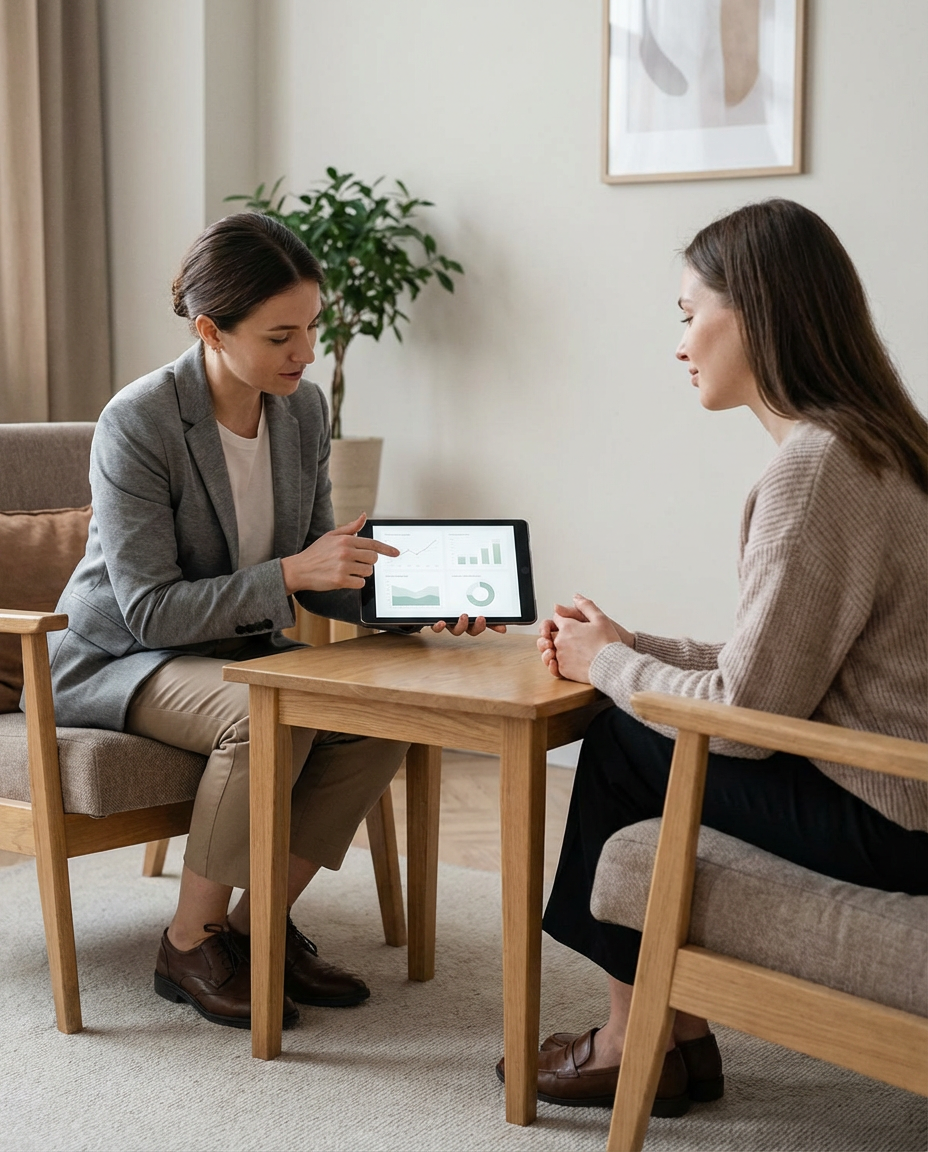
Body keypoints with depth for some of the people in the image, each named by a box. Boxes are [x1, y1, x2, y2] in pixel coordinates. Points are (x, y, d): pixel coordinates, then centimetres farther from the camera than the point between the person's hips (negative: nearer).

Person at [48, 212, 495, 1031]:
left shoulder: (304, 410, -3)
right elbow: (149, 610, -24)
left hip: (239, 647, 6)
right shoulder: (138, 424, -22)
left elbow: (319, 582, 5)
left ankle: (262, 922, -4)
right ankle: (192, 943, -13)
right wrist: (290, 572, -31)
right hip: (116, 659, -6)